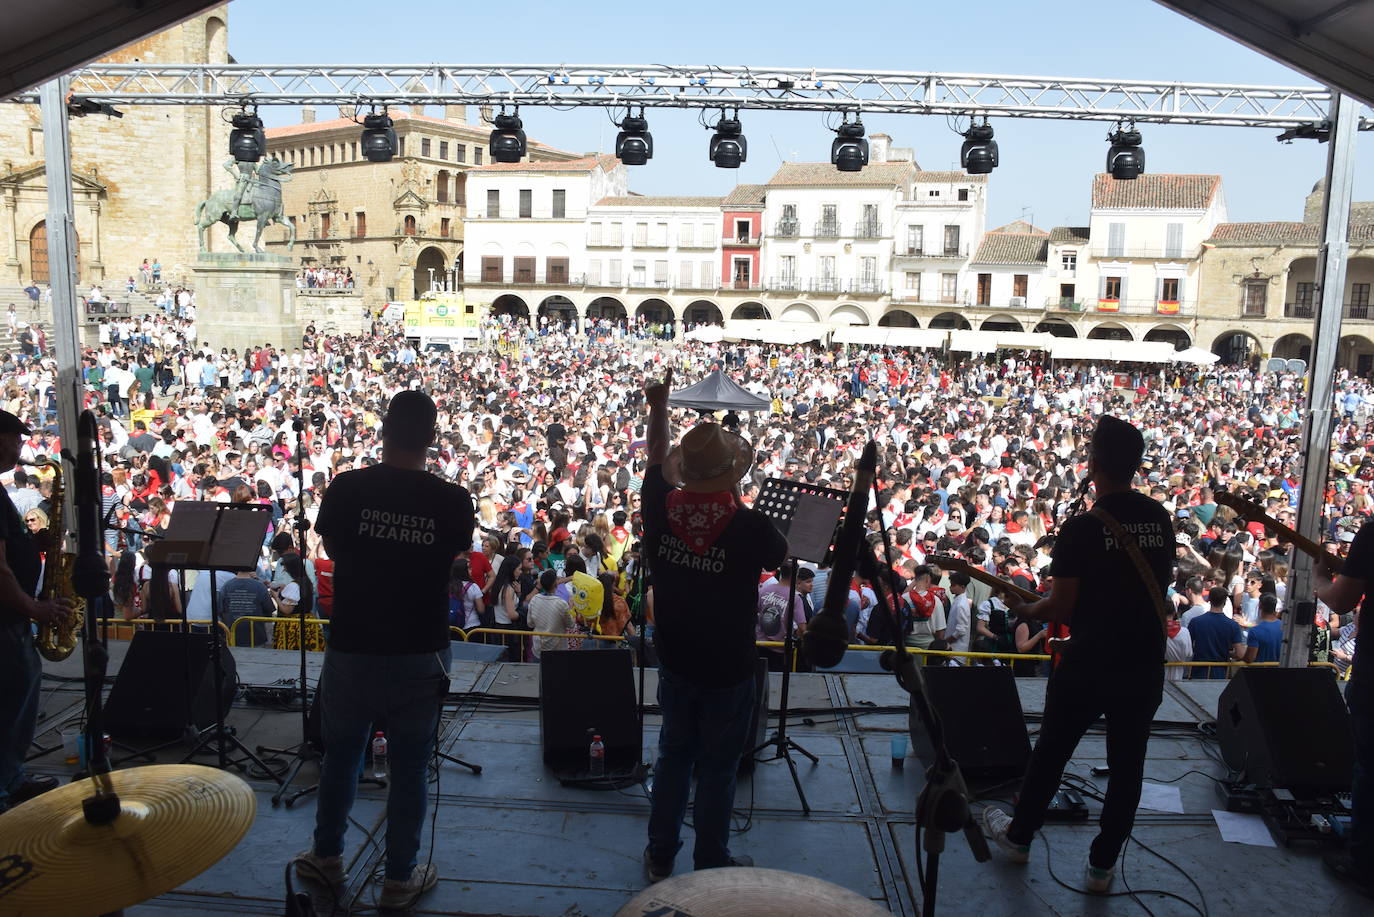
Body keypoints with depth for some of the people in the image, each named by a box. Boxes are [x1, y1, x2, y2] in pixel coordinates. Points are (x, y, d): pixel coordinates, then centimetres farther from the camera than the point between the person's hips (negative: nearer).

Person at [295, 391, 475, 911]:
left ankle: (327, 858, 39)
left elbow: (333, 550, 6)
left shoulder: (346, 489, -12)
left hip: (352, 649, 1)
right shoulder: (454, 502, -13)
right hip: (419, 655, -1)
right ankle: (399, 879, 25)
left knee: (340, 754, 21)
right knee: (409, 767, 12)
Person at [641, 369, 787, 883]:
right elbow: (780, 556, 0)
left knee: (673, 754, 20)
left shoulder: (660, 508, -12)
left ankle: (660, 857, 33)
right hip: (728, 668, -4)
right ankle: (711, 865, 27)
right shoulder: (748, 525, -23)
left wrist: (658, 406, 21)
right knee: (718, 767, 12)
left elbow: (657, 460, 9)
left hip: (674, 661, 4)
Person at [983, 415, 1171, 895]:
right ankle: (1102, 865, 25)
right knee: (1127, 766, 14)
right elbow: (1159, 584, 12)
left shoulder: (1082, 528, -18)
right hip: (1146, 667, 4)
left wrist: (1023, 609, 4)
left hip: (1088, 666, -4)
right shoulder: (1161, 518, -1)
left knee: (1051, 752, 15)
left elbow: (1060, 608, -14)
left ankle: (1019, 836, 33)